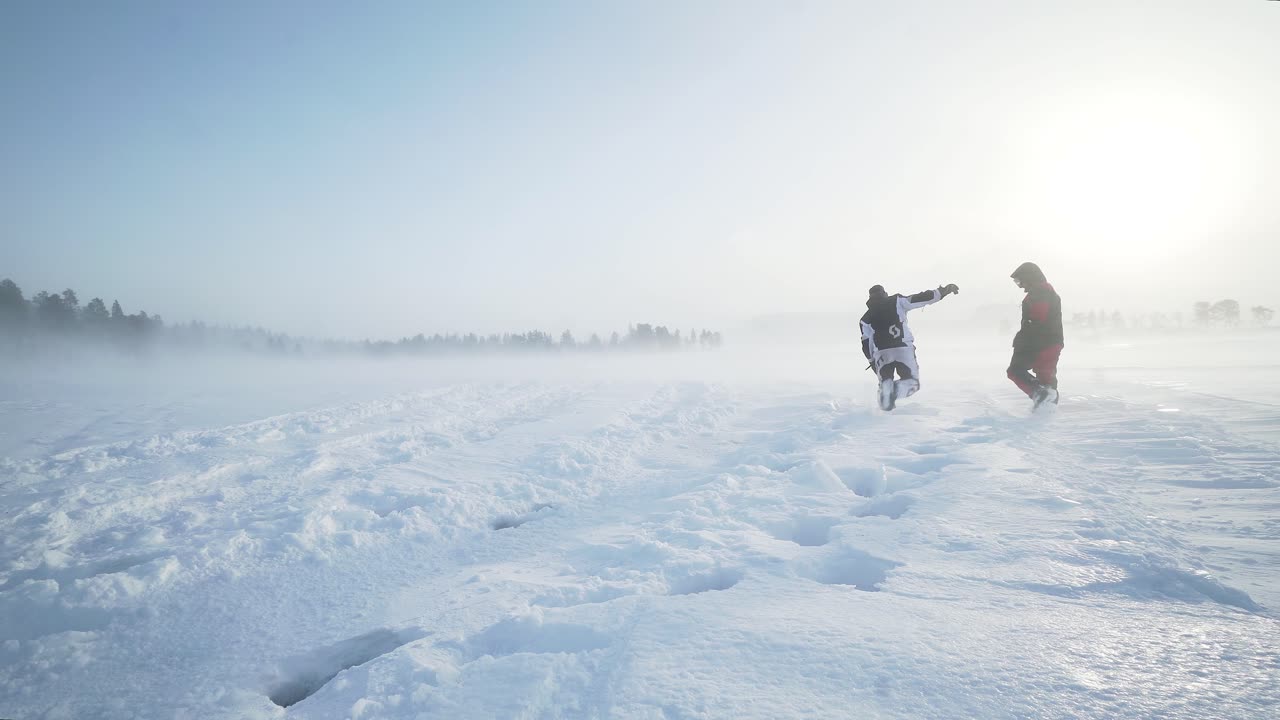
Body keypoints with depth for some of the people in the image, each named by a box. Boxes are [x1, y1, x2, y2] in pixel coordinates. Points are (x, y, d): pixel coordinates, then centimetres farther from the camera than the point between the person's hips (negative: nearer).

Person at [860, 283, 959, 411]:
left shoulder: (866, 319, 17)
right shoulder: (897, 301, 14)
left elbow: (866, 344, 10)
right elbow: (919, 299, 3)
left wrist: (873, 361, 18)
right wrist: (942, 292, 5)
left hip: (881, 353, 1)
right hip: (903, 348, -1)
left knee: (885, 380, 18)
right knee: (912, 382, 11)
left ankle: (886, 389, -19)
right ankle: (898, 387, -24)